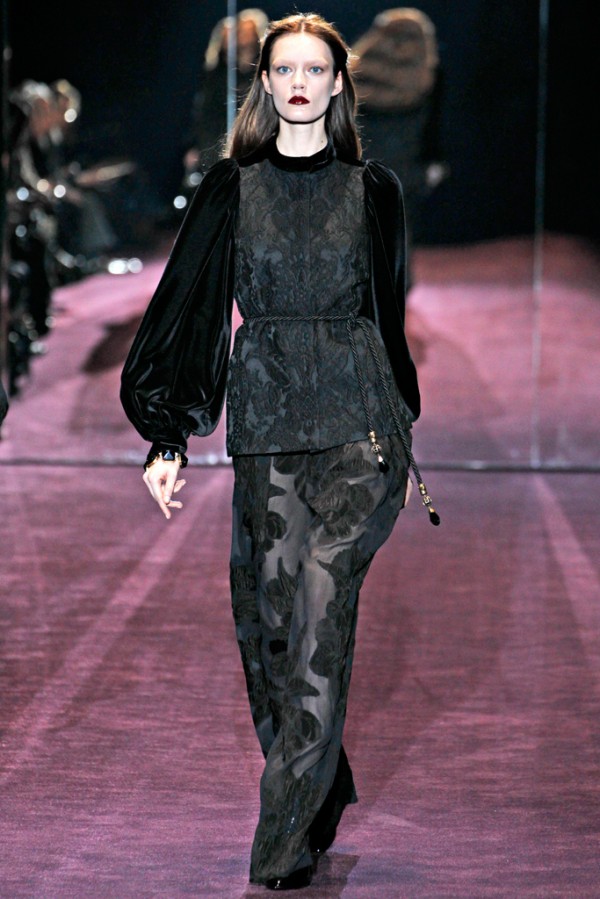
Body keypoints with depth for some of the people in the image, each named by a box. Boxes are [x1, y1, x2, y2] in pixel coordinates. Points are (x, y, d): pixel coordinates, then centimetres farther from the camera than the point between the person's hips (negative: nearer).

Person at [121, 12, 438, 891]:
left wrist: (403, 434, 16)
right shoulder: (230, 190, 6)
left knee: (320, 616, -13)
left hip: (360, 425, -2)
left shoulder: (373, 190, 7)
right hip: (265, 425, 2)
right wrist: (167, 437, -4)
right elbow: (188, 307, 4)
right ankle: (324, 789, 25)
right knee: (268, 621, 3)